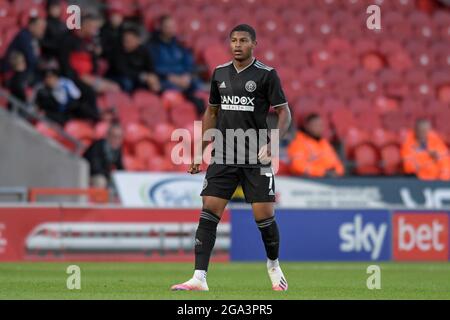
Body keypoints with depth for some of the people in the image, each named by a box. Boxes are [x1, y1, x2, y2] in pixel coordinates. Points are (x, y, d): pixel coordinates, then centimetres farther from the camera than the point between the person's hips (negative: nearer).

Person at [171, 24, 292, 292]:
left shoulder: (267, 74, -4)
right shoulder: (220, 73, 10)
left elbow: (284, 113, -4)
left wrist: (273, 142, -21)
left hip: (256, 158, -4)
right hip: (223, 156, 4)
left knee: (264, 215, -4)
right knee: (209, 212, -7)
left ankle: (274, 265, 24)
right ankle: (200, 278, -10)